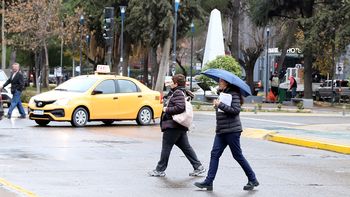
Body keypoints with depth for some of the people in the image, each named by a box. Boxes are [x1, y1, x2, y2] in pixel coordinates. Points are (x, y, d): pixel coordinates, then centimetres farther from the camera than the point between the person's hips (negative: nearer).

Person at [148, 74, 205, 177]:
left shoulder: (178, 93, -15)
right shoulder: (182, 92, 16)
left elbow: (180, 107, -27)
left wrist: (167, 109, -16)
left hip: (172, 126, -10)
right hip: (181, 127, 10)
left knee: (166, 147, -1)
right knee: (186, 147, 12)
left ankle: (160, 170, 6)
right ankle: (198, 167, 11)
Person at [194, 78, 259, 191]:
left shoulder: (233, 94, -12)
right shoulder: (222, 93, 16)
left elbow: (236, 110, -23)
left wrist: (220, 105, -22)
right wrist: (216, 105, 7)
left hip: (232, 131, -9)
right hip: (221, 131, 9)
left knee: (238, 155, -1)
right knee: (214, 154, 1)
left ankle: (252, 180, 11)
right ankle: (208, 182, -1)